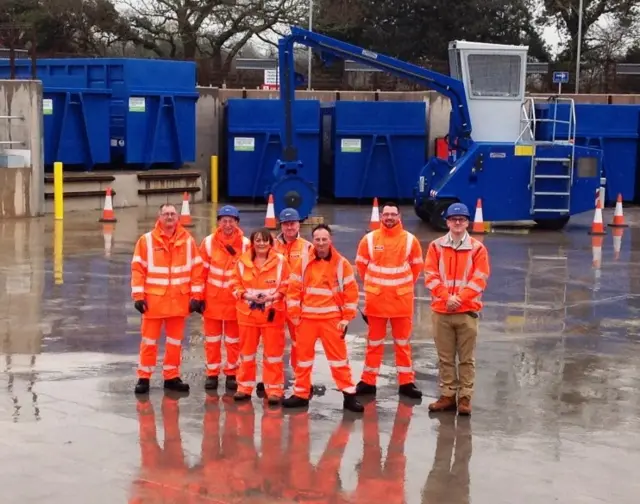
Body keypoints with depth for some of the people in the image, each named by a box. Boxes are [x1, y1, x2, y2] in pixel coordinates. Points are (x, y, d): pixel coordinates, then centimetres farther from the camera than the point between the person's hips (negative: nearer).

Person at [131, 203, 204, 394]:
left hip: (179, 300, 2)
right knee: (149, 340, 4)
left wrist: (196, 296, -1)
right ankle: (144, 377, 13)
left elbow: (197, 269, 3)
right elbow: (138, 269, -3)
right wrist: (138, 296, -8)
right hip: (153, 299, -2)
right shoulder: (146, 240, -3)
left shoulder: (188, 240, 2)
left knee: (175, 341, 11)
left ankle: (171, 377, 21)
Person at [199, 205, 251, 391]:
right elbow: (202, 271, 0)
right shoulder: (208, 242, -5)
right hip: (212, 299, 1)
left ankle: (232, 374, 21)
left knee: (234, 340, 10)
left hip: (235, 300, -1)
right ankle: (212, 374, 18)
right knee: (212, 339, 8)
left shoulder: (245, 244, -7)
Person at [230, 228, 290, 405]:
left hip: (273, 313, -2)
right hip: (247, 313, 2)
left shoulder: (280, 261, -4)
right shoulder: (243, 261, 1)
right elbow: (235, 284, 5)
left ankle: (274, 389, 8)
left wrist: (271, 297, -15)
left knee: (273, 352, 1)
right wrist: (247, 295, -12)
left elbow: (286, 286, -2)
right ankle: (245, 387, 22)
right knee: (247, 351, 11)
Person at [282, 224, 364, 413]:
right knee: (304, 355, 10)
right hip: (307, 318, 2)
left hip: (332, 318, -2)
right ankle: (301, 394, 20)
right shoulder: (303, 263, 2)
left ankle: (349, 395, 5)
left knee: (339, 356, 0)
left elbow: (351, 291, 0)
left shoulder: (342, 264, -1)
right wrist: (294, 315, -2)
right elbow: (294, 289, 3)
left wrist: (347, 318, -4)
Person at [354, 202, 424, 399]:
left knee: (403, 342, 7)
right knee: (374, 342, 9)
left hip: (402, 300, 0)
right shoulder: (369, 239, -3)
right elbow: (361, 264, 9)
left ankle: (406, 383, 15)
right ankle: (368, 381, 16)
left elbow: (416, 266, 10)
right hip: (376, 299, 0)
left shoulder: (410, 240, -2)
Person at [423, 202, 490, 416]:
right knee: (445, 357, 7)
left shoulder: (478, 248, 1)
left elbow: (479, 280, -4)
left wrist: (459, 298, -14)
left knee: (467, 358, 2)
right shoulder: (436, 246, 5)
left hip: (467, 311, -1)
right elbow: (430, 275, -1)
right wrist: (447, 297, -13)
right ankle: (447, 395, 15)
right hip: (441, 311, 1)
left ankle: (465, 398, 8)